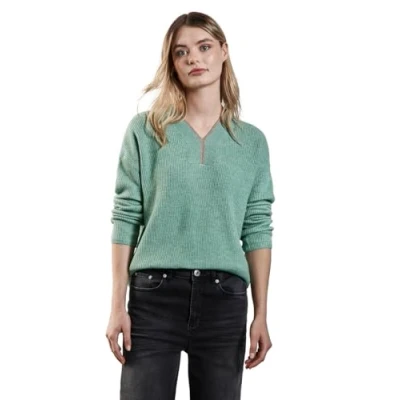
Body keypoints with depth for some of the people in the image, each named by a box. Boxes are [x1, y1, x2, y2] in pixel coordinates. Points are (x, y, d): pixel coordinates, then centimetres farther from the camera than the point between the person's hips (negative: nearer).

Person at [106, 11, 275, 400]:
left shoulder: (252, 141, 9)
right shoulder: (145, 129, 3)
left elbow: (257, 231, 7)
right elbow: (126, 218, 1)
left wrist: (261, 315, 4)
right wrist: (118, 305, -3)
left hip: (225, 298, 2)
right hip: (155, 294, -1)